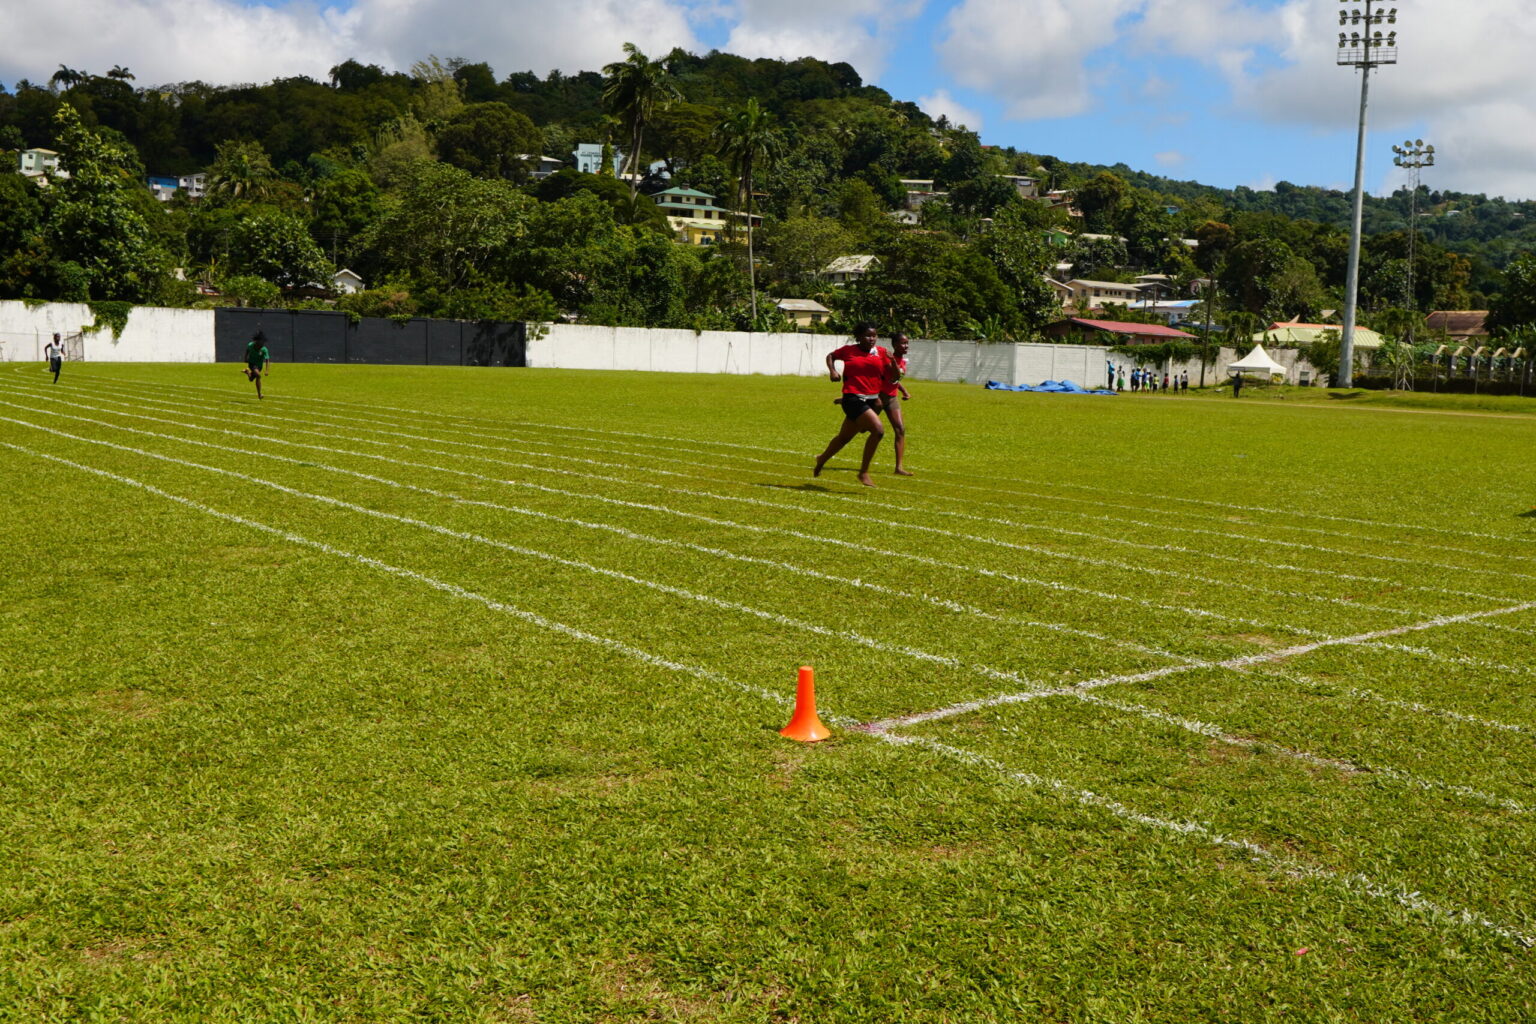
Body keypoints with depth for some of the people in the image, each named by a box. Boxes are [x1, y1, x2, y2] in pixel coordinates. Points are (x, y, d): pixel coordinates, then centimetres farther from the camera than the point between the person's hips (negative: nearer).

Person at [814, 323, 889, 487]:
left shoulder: (881, 352, 5)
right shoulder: (848, 351, 0)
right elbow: (831, 356, 19)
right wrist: (832, 370, 2)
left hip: (871, 400, 5)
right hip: (853, 398, -5)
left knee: (844, 437, 18)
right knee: (878, 429, -23)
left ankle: (822, 459, 46)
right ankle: (863, 473, -11)